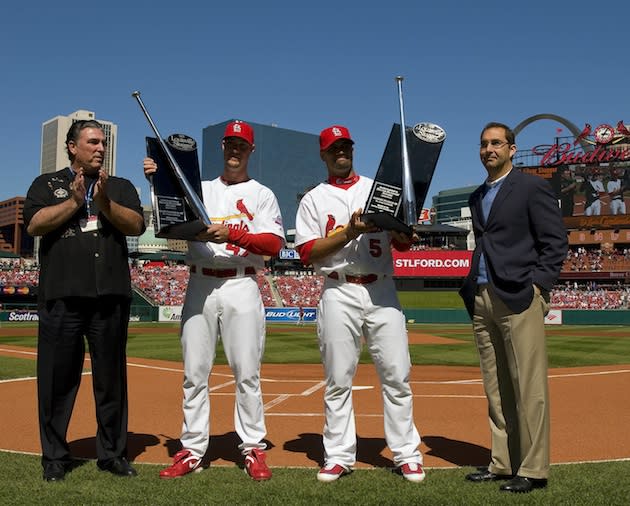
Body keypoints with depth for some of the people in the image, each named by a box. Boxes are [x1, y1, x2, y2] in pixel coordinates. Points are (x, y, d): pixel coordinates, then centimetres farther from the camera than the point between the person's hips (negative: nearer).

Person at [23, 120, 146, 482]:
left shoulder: (121, 187, 18)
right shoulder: (48, 184, 14)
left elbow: (137, 225, 2)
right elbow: (34, 224, -2)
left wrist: (104, 202, -9)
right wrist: (75, 201, -7)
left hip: (112, 295, 2)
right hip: (62, 295, -1)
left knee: (112, 377, 6)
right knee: (57, 377, 2)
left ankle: (113, 453, 15)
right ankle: (55, 457, 15)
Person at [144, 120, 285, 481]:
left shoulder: (262, 195, 10)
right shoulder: (200, 189, 19)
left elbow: (274, 244, -4)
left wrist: (232, 234, -17)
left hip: (242, 286, -2)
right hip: (200, 285, 3)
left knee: (247, 372, -2)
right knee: (195, 372, 3)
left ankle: (254, 448, 9)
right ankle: (192, 450, 12)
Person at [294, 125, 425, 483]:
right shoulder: (313, 199, 10)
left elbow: (405, 244, 9)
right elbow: (308, 252, -2)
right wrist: (350, 231, -13)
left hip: (382, 291, 1)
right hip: (339, 295, -1)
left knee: (397, 375, 1)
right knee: (338, 379, 4)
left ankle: (407, 455, 12)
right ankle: (339, 456, 15)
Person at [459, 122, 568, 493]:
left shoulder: (533, 187, 0)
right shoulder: (478, 196, 21)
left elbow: (556, 242, -5)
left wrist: (537, 286, -13)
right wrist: (472, 289, 13)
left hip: (519, 297, -7)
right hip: (482, 299, 7)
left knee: (528, 388, -4)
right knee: (496, 389, 9)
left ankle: (533, 469, 4)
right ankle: (503, 463, 17)